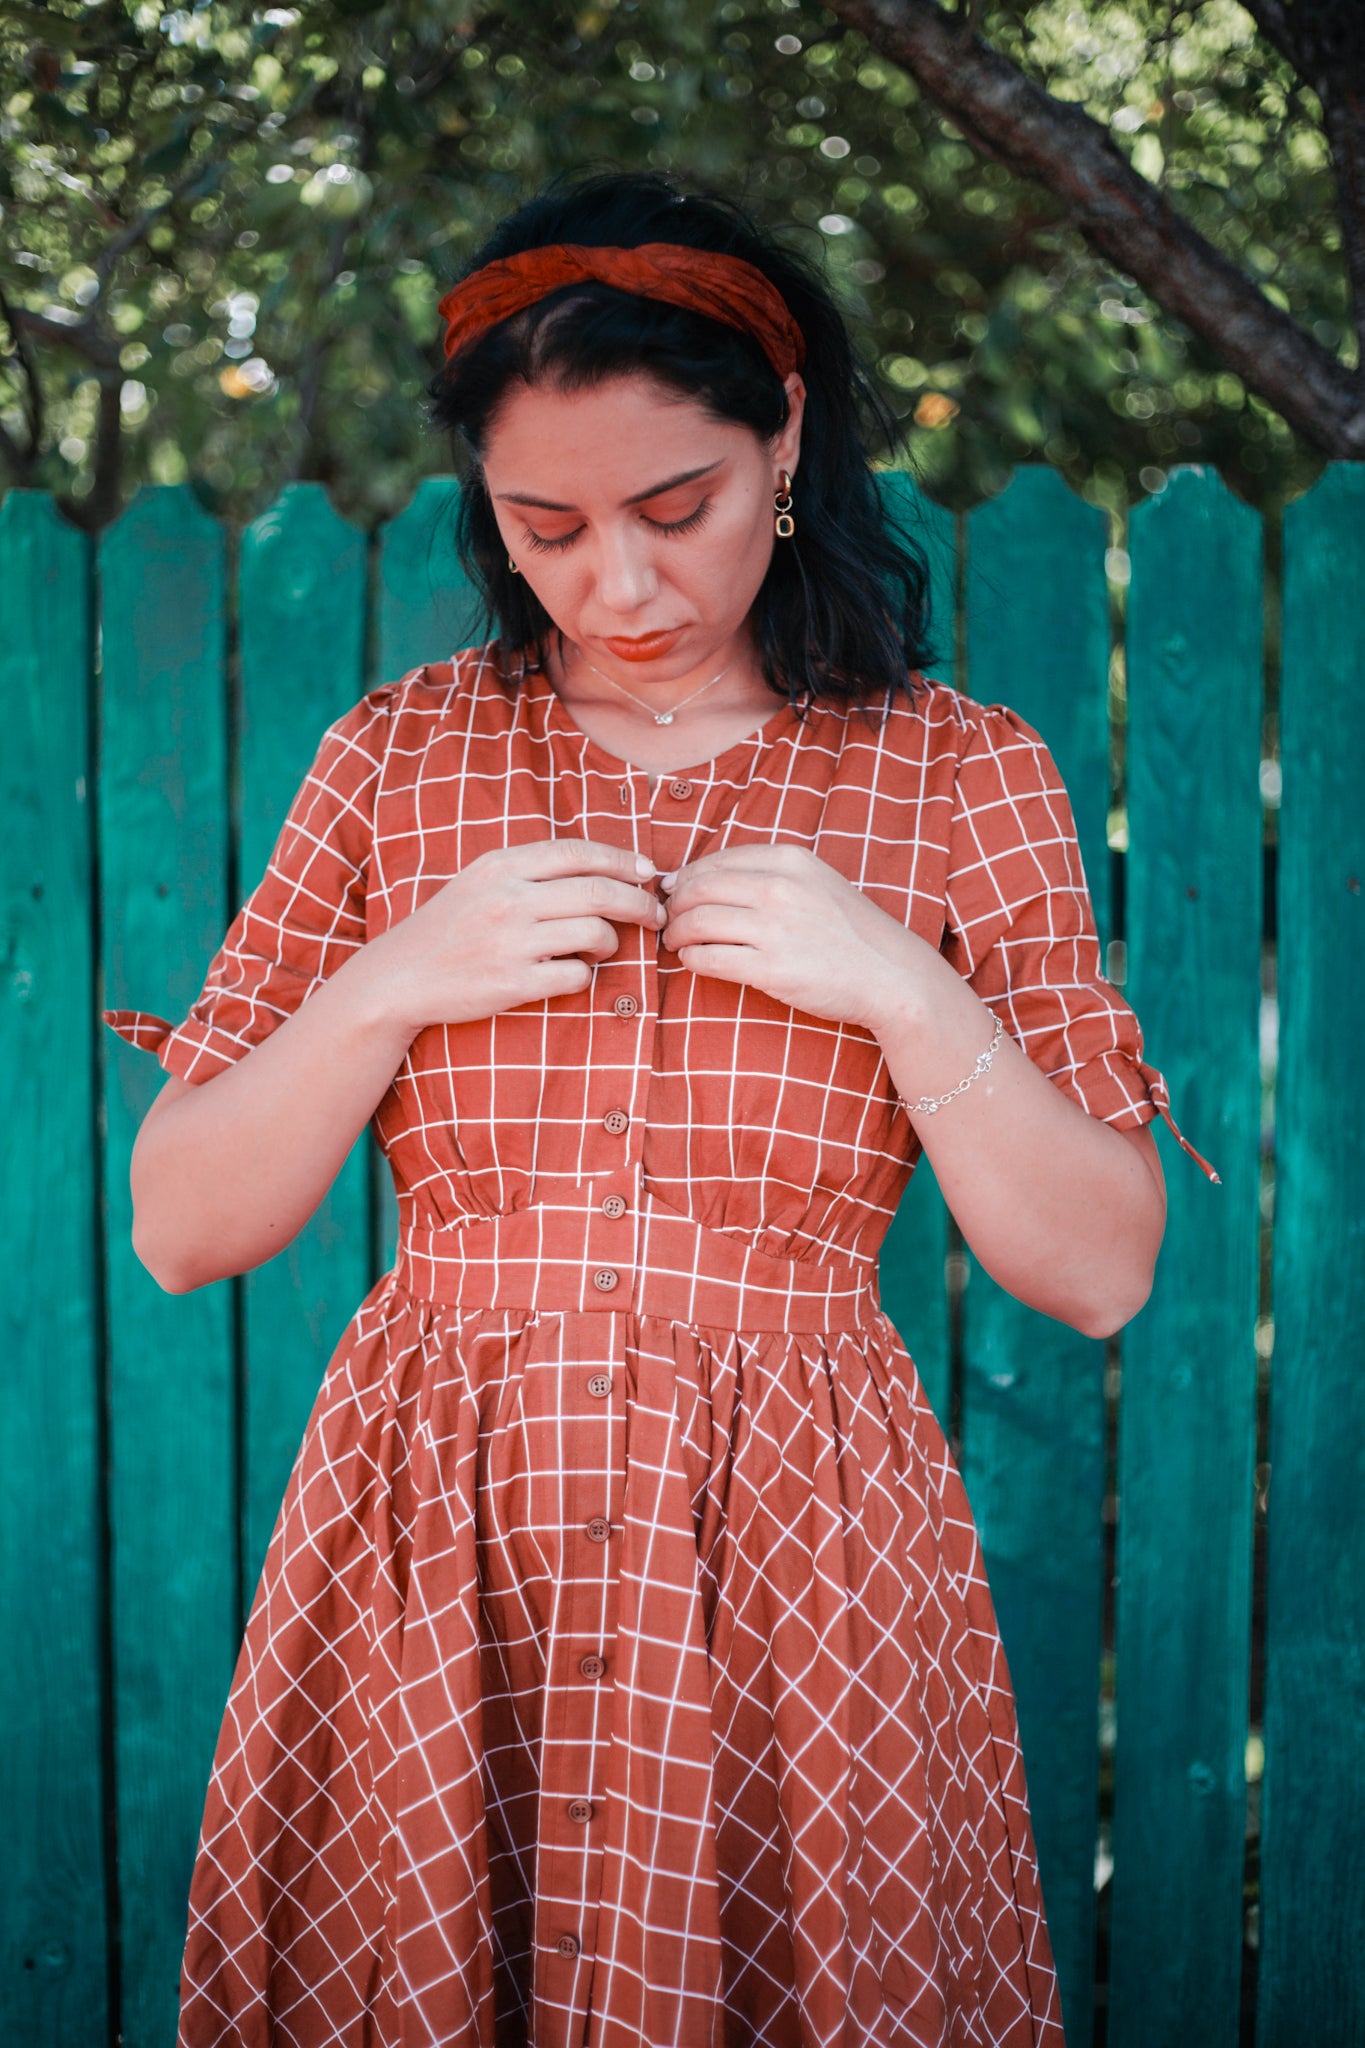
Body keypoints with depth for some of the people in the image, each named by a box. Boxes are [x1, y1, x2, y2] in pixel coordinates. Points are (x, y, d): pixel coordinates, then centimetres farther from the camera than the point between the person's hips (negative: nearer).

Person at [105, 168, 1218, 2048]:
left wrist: (905, 994, -12)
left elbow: (1101, 1270, 1)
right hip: (427, 1559, 1)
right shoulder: (399, 755, 6)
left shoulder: (960, 772, 3)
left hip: (795, 1558, -1)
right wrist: (394, 984, -9)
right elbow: (179, 1227, 5)